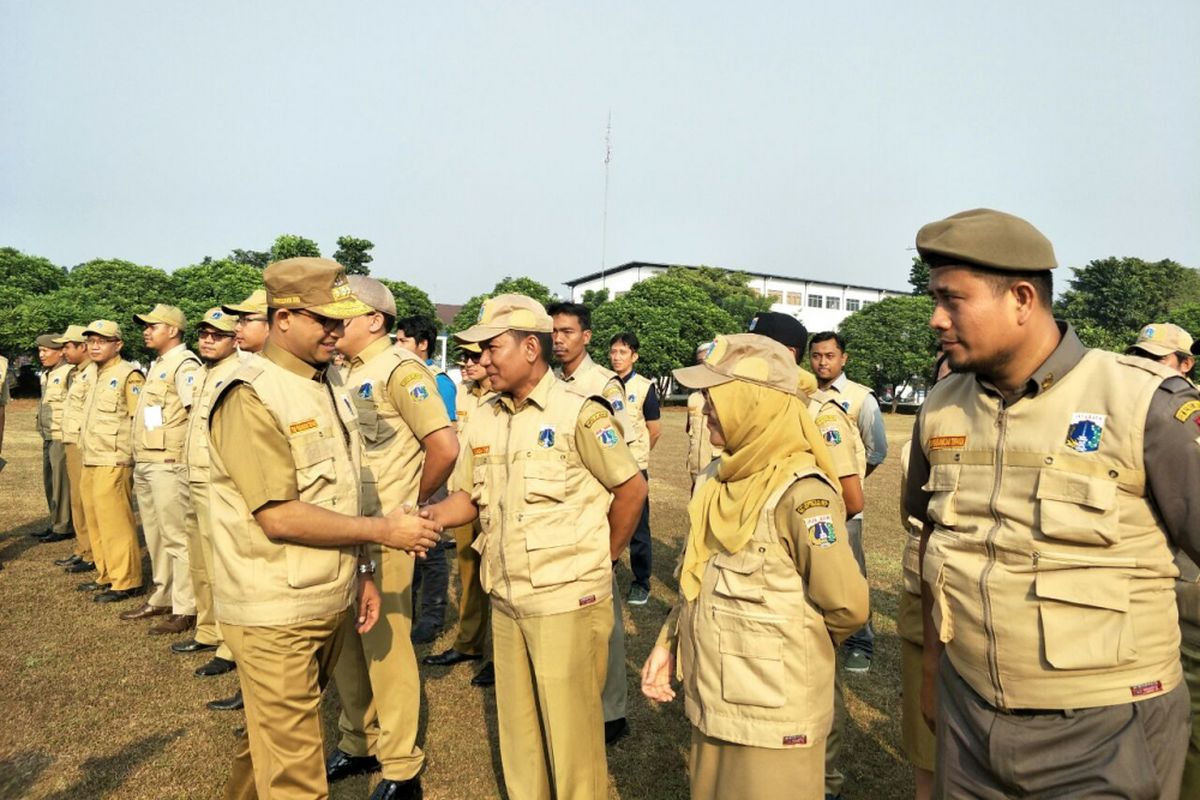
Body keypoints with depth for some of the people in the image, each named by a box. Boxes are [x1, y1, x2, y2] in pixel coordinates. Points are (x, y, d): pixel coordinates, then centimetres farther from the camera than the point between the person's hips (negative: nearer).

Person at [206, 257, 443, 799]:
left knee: (280, 739, 24)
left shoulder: (330, 384, 8)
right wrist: (383, 530, -18)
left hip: (332, 602, 7)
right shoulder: (252, 397, -17)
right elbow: (279, 516, -23)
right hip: (276, 613, -7)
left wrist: (363, 572, 12)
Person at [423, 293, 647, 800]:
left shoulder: (579, 414, -12)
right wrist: (424, 516, -9)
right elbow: (468, 498, 9)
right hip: (506, 601, 6)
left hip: (568, 601, -6)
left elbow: (632, 488, -7)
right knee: (517, 726, 18)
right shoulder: (482, 421, 6)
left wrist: (603, 557, 0)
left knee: (570, 727, 8)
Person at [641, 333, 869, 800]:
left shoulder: (800, 492, -21)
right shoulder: (717, 479, 3)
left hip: (773, 716, -7)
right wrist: (668, 643, 5)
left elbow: (846, 606, -19)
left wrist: (790, 645, -3)